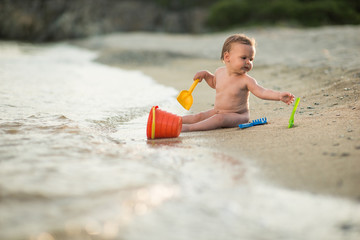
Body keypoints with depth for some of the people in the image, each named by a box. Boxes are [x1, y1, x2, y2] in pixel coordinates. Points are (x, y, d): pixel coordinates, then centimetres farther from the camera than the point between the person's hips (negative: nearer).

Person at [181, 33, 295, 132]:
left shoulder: (247, 81, -17)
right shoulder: (220, 72, 1)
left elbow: (262, 92, -27)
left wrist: (279, 96, -42)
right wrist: (206, 74, 8)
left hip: (237, 115, -6)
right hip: (217, 111, 7)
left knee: (219, 118, -31)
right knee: (198, 116, -1)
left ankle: (190, 127, -35)